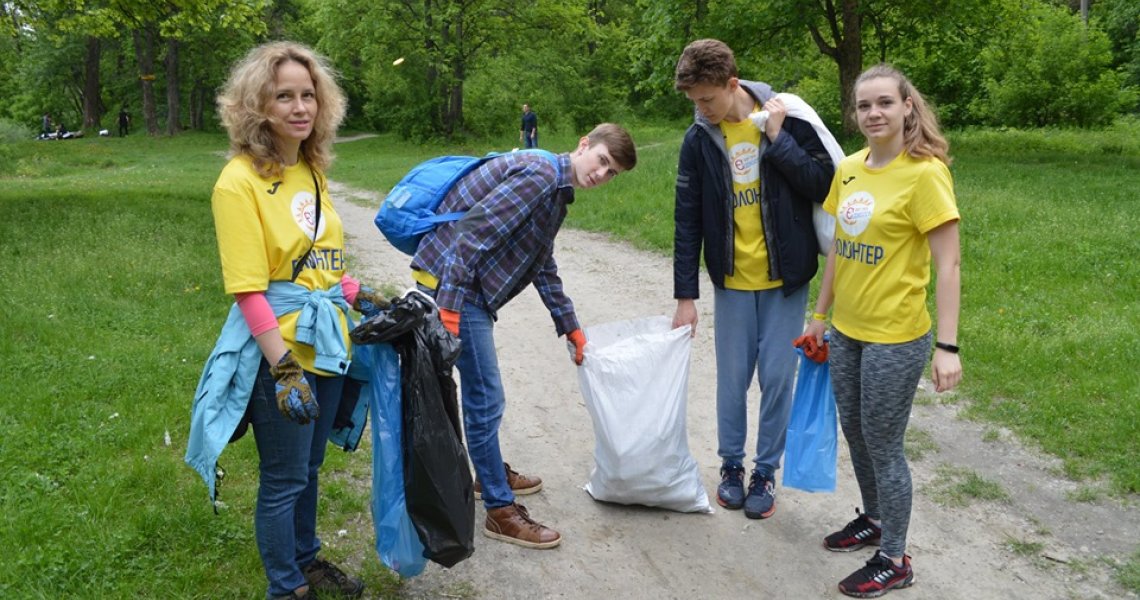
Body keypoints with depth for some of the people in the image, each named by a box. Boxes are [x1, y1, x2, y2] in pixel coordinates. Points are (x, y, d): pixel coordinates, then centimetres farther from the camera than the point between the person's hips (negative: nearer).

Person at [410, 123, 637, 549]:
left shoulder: (555, 190, 16)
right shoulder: (539, 175, -17)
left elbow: (543, 266, 26)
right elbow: (473, 232, -24)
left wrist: (571, 328, 30)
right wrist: (449, 308, -27)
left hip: (472, 288, 10)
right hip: (452, 284, -10)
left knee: (482, 390, 23)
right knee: (485, 397, -4)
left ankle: (491, 471, 42)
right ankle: (501, 512, 6)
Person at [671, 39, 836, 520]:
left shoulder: (788, 118, -9)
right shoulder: (698, 140, -3)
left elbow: (823, 185, -12)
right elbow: (687, 222, 0)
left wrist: (777, 138, -19)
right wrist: (685, 295, -1)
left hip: (786, 279, -1)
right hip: (731, 281, 2)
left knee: (777, 378, 4)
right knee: (732, 378, 9)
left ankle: (766, 471, 21)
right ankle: (731, 465, 28)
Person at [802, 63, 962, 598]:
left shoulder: (925, 173, -16)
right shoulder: (849, 169, 3)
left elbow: (947, 264, -17)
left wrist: (947, 347, -20)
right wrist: (821, 315, 17)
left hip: (895, 339, -7)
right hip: (847, 332, 7)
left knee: (883, 446, 4)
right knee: (854, 432, 20)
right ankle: (874, 519, 44)